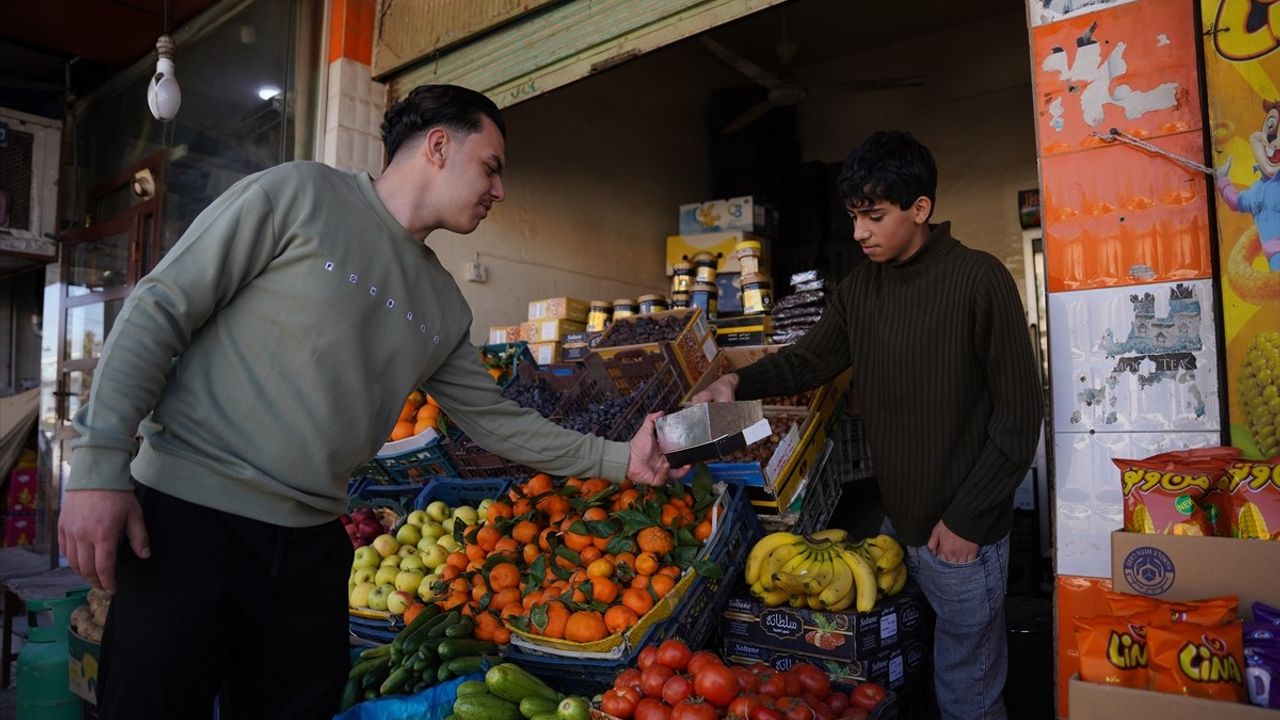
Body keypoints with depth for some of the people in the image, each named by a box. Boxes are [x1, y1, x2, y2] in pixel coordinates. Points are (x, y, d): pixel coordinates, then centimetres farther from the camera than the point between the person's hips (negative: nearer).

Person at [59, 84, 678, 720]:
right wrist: (98, 465, -14)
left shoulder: (444, 307, 11)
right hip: (188, 519, -5)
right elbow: (159, 310, -8)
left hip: (312, 544, 6)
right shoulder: (297, 193, -7)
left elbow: (495, 420, 16)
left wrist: (619, 460, 14)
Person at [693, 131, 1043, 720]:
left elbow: (1019, 413, -12)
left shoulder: (979, 281, -14)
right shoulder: (860, 287, 5)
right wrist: (739, 382, -6)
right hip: (896, 518, 6)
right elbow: (811, 359, 13)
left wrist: (966, 520, -12)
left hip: (961, 533, -5)